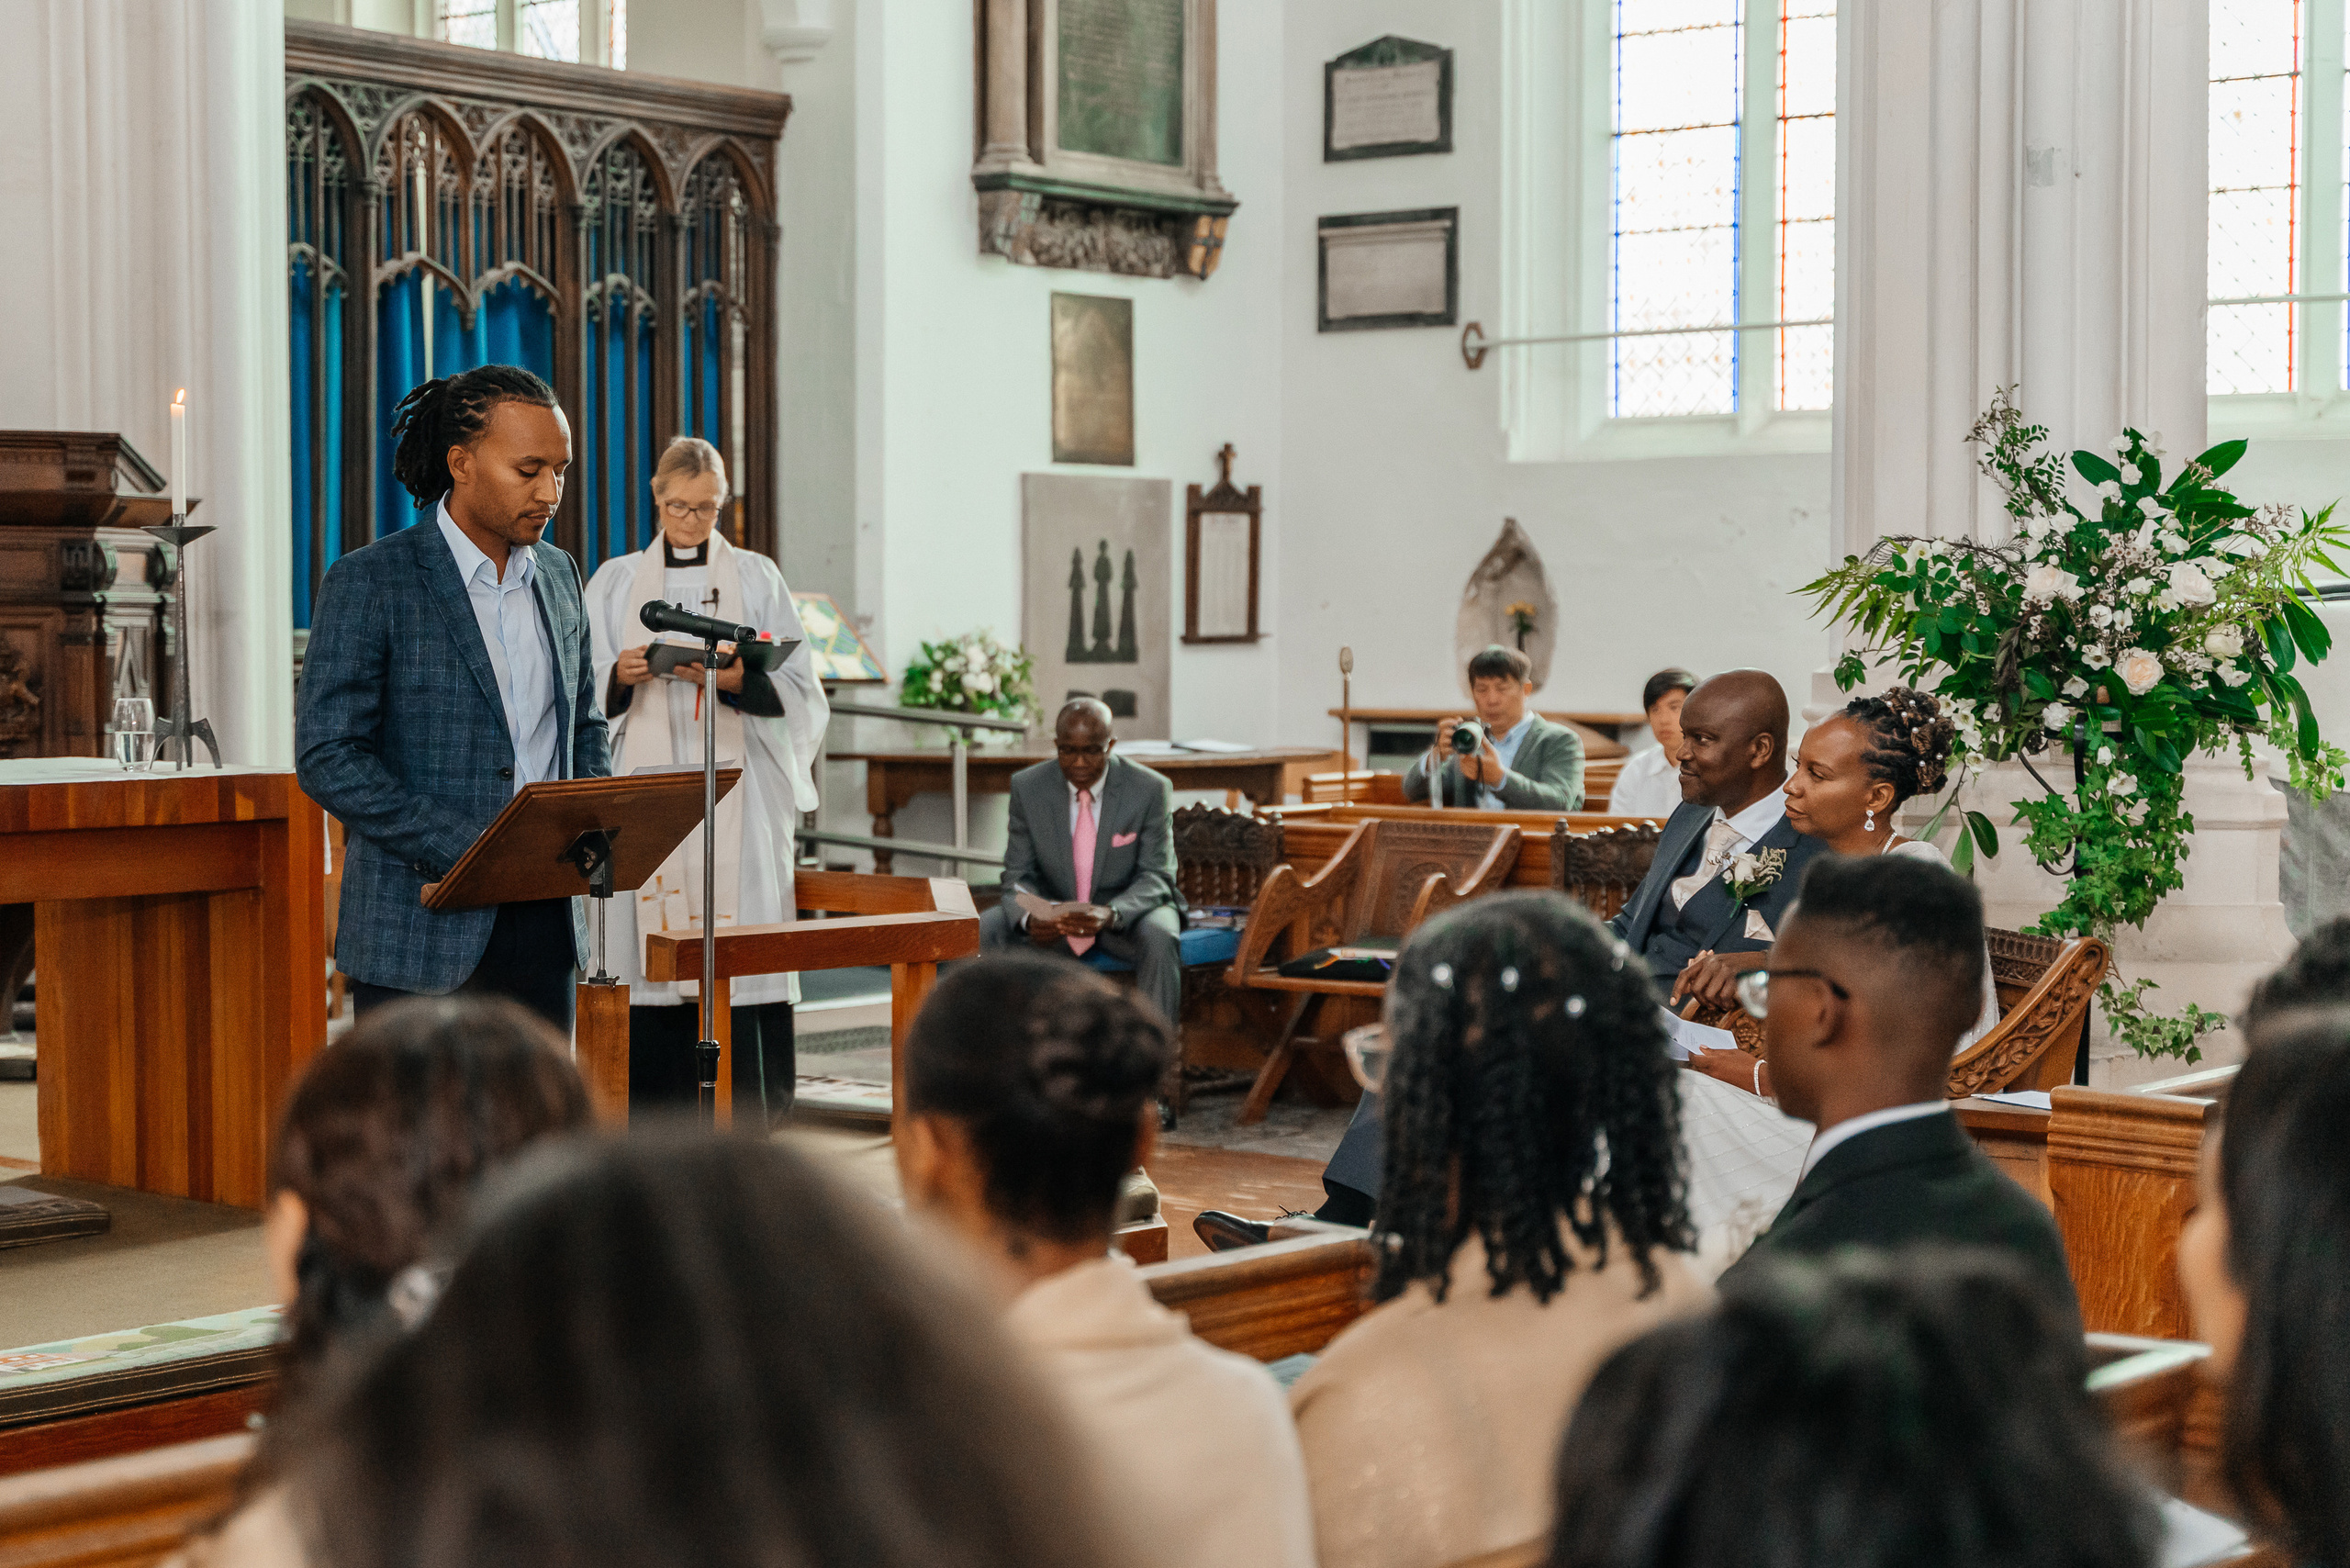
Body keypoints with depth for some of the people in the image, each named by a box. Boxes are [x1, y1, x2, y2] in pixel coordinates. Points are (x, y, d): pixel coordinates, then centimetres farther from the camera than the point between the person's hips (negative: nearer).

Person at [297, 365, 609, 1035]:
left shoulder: (558, 576, 12)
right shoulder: (368, 583, -7)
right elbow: (327, 759, -13)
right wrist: (470, 849, -19)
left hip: (543, 928, 6)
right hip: (422, 935, -5)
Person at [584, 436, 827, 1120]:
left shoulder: (758, 578, 10)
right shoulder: (614, 583, 12)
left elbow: (799, 693, 4)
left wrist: (737, 680, -15)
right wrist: (622, 676, -13)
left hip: (737, 792, -1)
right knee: (651, 940, -6)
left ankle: (747, 1114, -4)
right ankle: (658, 1119, -2)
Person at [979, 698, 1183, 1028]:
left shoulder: (1151, 789, -11)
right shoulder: (1027, 787, -5)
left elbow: (1155, 877, -13)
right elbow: (1018, 876, -4)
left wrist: (1111, 914, -35)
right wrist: (1029, 919, -29)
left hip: (1128, 911, -2)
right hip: (1054, 913, 2)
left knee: (1159, 938, -36)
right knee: (983, 930, -23)